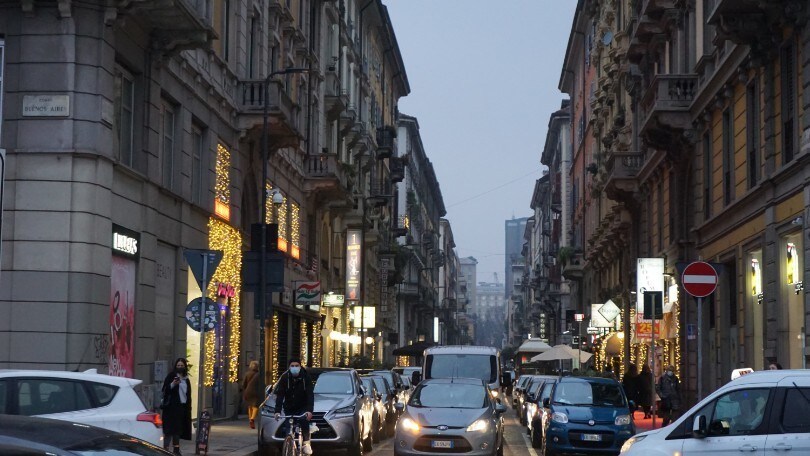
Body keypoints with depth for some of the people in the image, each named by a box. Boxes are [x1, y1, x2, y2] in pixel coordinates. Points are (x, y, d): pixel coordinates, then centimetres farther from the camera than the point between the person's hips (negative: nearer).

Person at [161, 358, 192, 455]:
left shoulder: (186, 379, 16)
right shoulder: (171, 376, -2)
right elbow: (165, 389, -9)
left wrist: (188, 406, 15)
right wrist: (173, 384, -26)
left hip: (182, 406, 6)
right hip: (172, 406, -6)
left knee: (178, 429, 9)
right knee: (170, 428, -11)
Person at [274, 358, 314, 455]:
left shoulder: (305, 377, -15)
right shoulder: (284, 377, -13)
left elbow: (310, 395, -23)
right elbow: (280, 395, -19)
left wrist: (309, 410, -38)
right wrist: (277, 411, -32)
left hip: (302, 407, -2)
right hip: (289, 408, 2)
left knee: (304, 422, -26)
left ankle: (306, 445, -22)